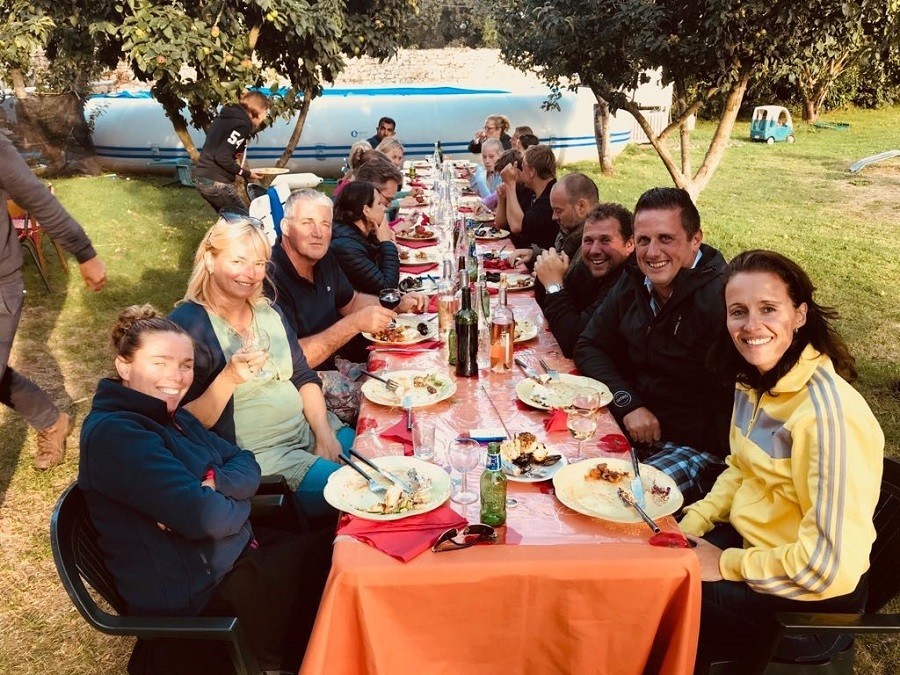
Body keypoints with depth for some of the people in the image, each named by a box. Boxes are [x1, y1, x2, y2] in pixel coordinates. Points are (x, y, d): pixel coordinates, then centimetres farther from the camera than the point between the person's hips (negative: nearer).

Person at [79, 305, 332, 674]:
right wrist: (237, 503, -6)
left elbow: (246, 465, 5)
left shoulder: (172, 416, 8)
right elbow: (204, 517, -28)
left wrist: (214, 485, -17)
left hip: (235, 553, 9)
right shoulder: (113, 433, -21)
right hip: (192, 597, -9)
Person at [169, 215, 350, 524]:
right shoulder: (187, 324, -11)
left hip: (308, 428, 7)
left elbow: (305, 377, 12)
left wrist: (324, 433, -4)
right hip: (255, 453, -7)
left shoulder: (268, 312, 10)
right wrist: (229, 378, -29)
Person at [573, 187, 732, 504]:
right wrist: (628, 403, -9)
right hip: (637, 425, 7)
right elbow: (589, 346, 6)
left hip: (701, 448, -6)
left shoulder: (721, 298, -23)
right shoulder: (634, 282, 1)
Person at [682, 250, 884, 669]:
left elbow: (832, 564, -28)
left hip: (812, 600, -7)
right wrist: (690, 524, -1)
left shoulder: (828, 412, -28)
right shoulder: (754, 380, -2)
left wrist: (726, 565, -17)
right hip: (749, 543, 7)